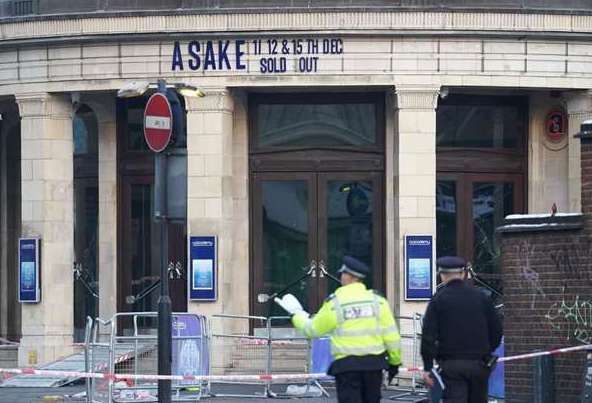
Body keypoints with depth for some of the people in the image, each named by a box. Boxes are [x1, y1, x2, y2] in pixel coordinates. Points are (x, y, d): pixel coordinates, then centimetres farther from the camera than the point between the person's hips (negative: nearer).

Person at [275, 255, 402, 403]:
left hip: (346, 364, -3)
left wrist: (297, 315, 25)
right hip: (374, 362, 3)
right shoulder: (377, 300, 0)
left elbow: (312, 329, 6)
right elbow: (391, 335, 0)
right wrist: (395, 361, 13)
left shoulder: (334, 303, -5)